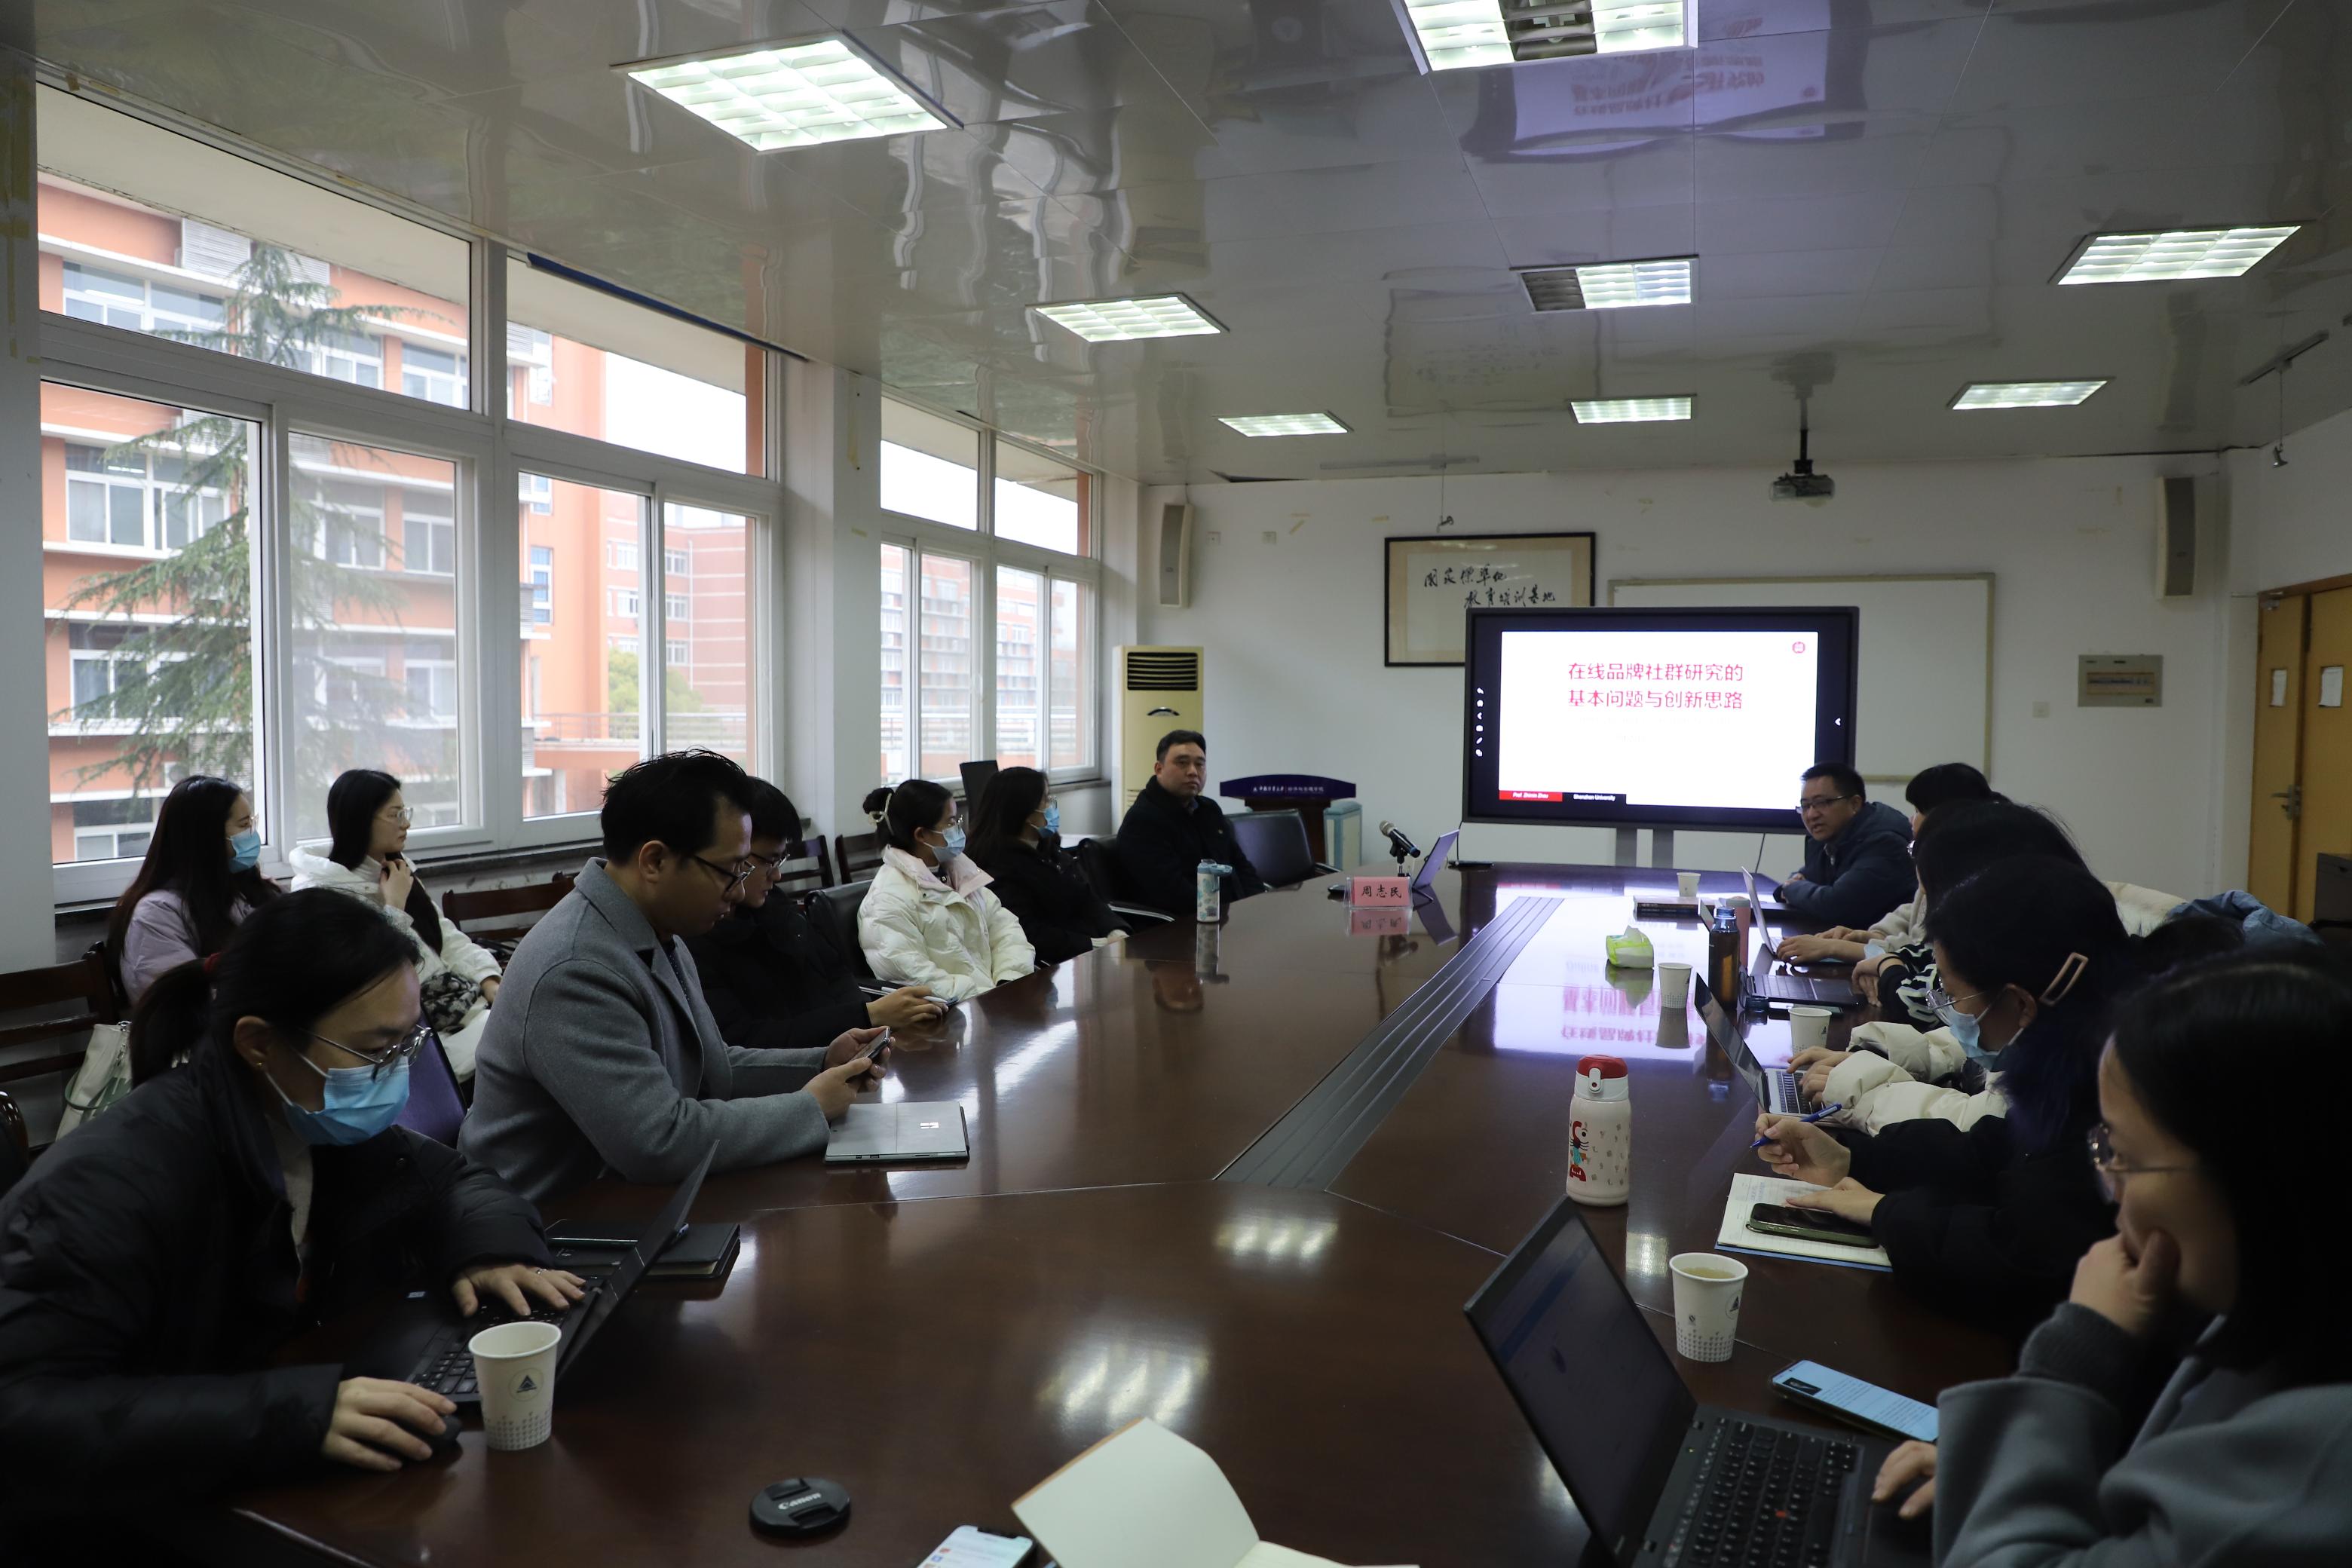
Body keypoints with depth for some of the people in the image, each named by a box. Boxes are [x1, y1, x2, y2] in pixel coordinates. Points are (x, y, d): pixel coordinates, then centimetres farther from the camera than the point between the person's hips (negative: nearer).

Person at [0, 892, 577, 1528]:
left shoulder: (325, 1128, -4)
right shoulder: (113, 1183, -25)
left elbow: (449, 1178, 13)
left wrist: (489, 1248, -10)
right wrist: (284, 1413, -40)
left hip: (284, 1495, 7)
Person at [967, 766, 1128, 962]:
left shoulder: (1049, 849, 17)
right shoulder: (999, 866, -10)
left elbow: (1088, 898, 12)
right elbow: (1028, 933, -18)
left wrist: (1116, 933, -7)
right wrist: (1094, 945, -21)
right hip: (1055, 964, -8)